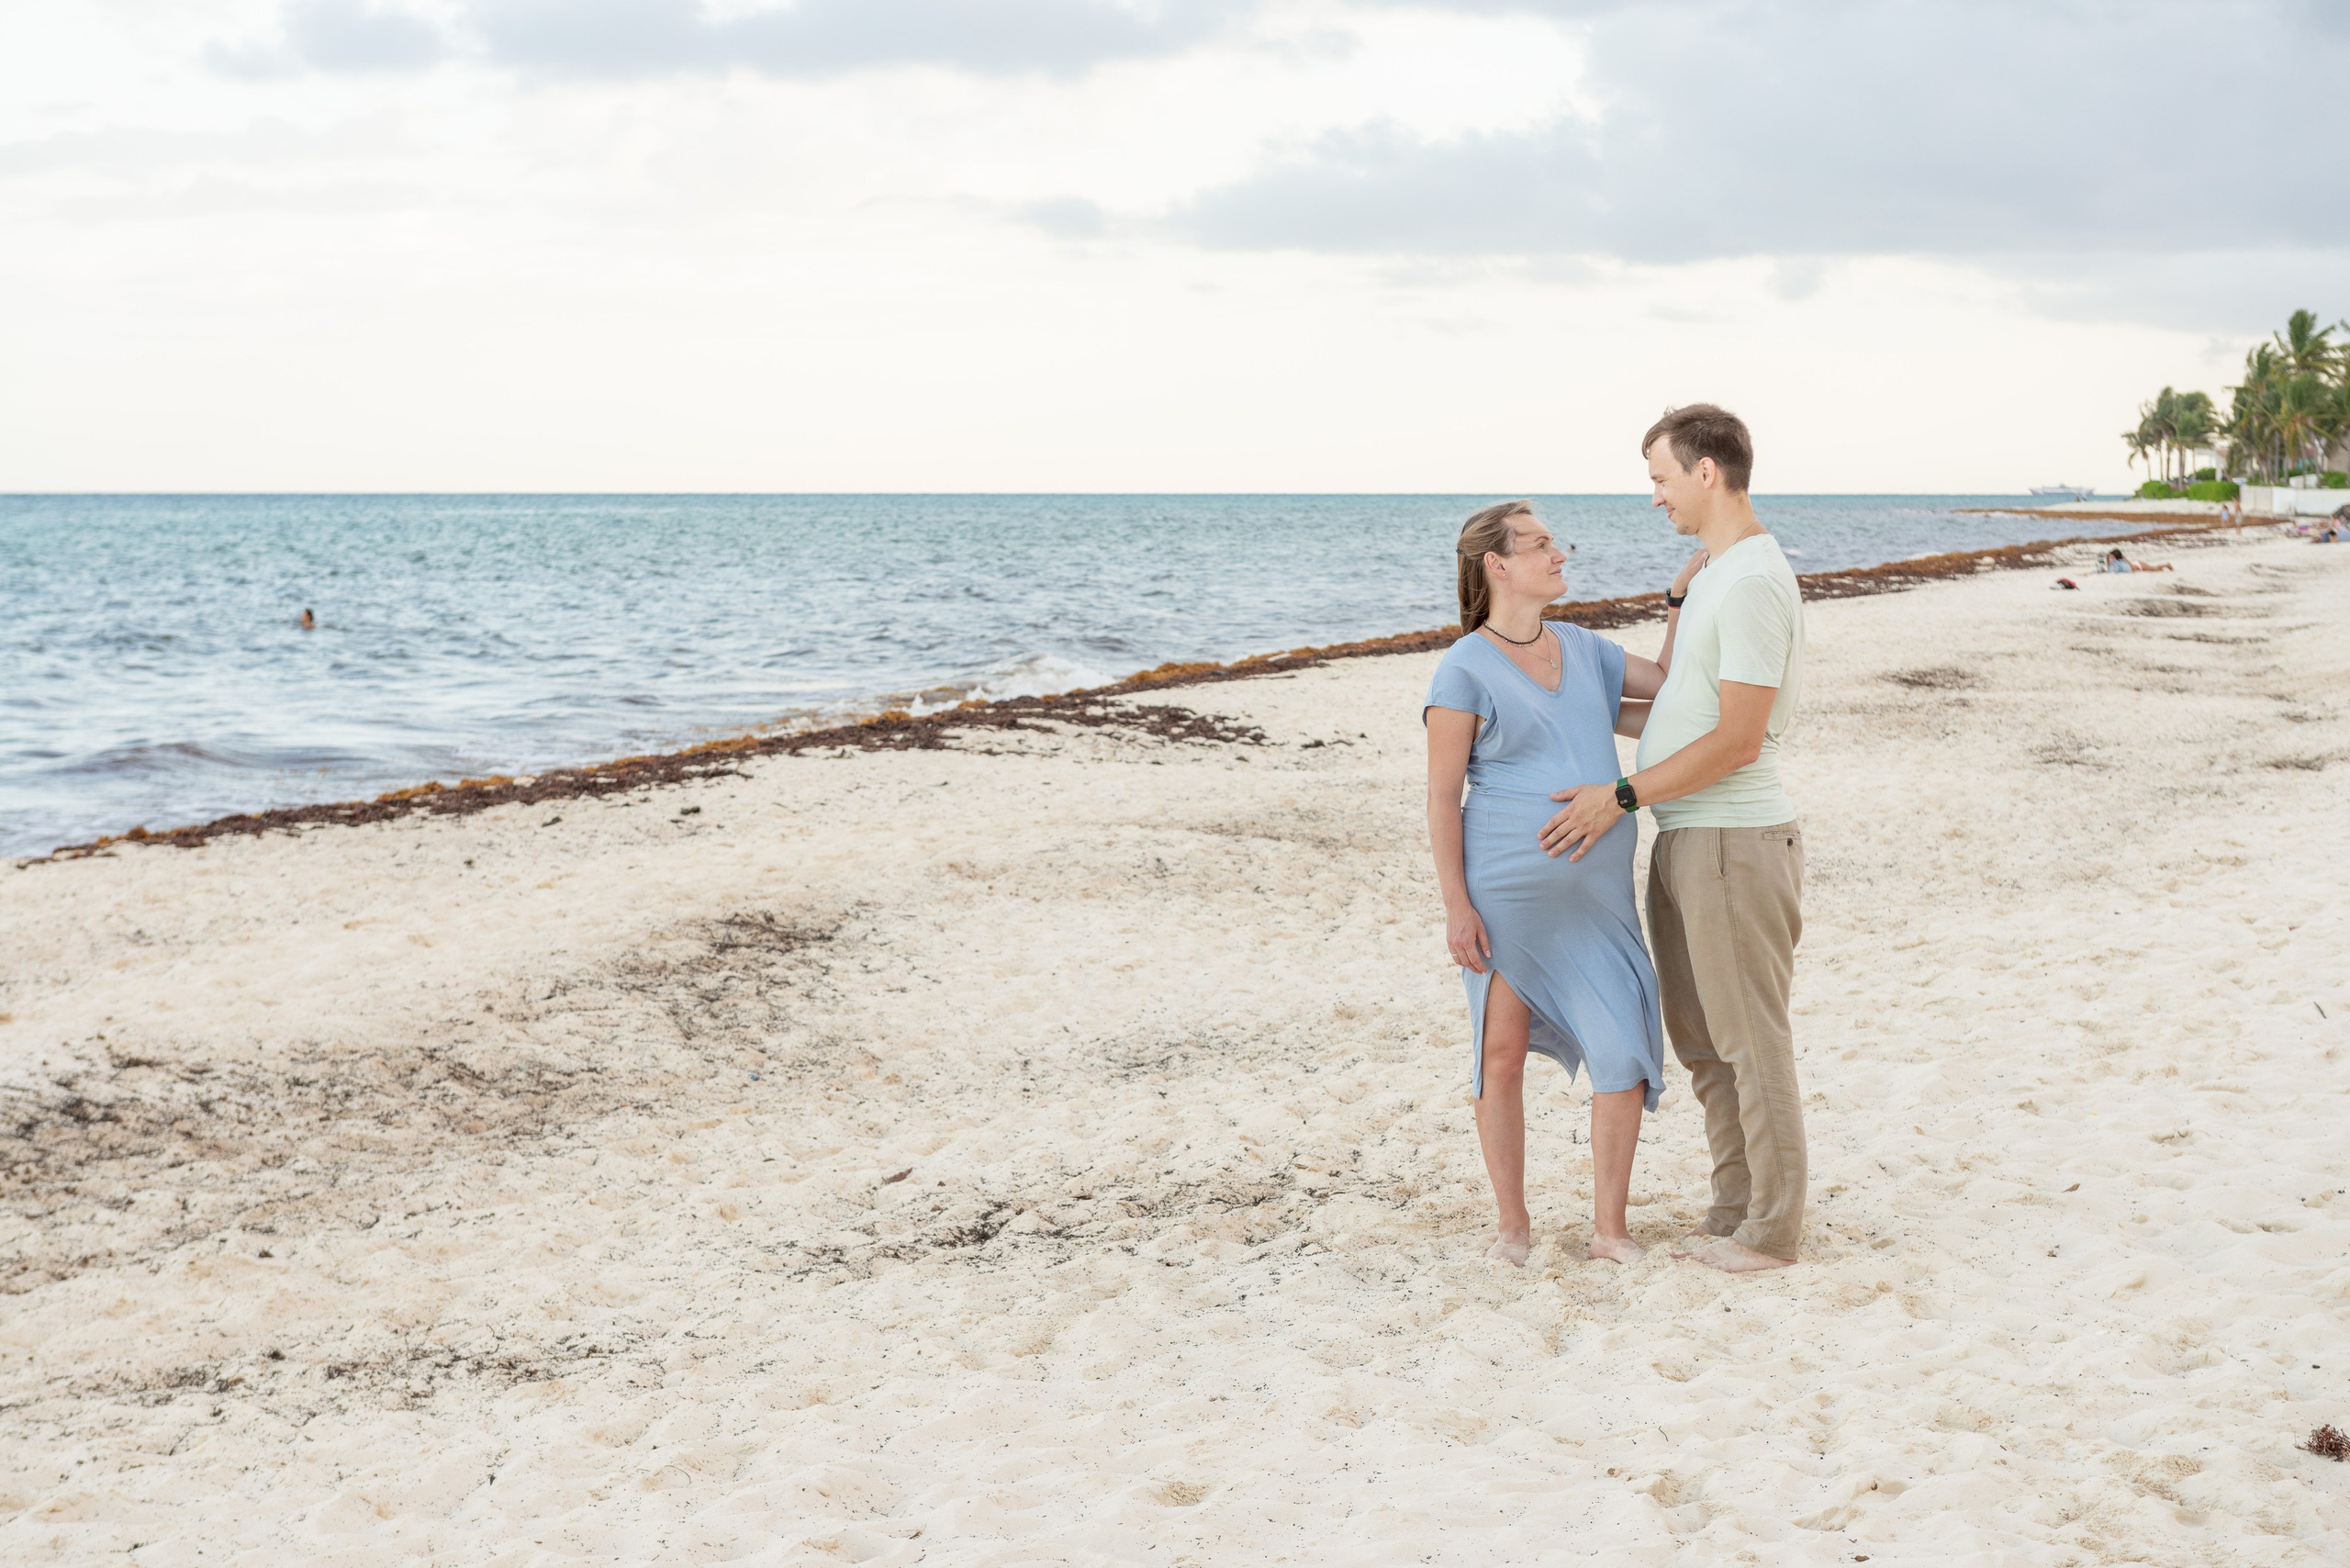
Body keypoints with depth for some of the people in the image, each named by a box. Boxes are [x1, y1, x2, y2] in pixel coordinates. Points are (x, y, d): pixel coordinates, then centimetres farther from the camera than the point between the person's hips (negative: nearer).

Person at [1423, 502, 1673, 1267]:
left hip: (1595, 895, 5)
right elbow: (1441, 796, -8)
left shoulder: (1581, 649, 12)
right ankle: (1512, 1223, 20)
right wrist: (1456, 907, -13)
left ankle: (1609, 1227, 8)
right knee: (1502, 1055, 4)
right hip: (1506, 895, -5)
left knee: (1625, 1052, -4)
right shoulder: (1465, 670, -7)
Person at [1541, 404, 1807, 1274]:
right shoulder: (1713, 573, 14)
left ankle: (1773, 1228, 9)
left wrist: (1622, 796, -17)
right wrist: (1679, 597, 14)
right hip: (1685, 840, 10)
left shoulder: (1753, 585, -18)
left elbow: (1737, 742, -22)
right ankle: (1738, 1203, 26)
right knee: (1700, 1038, 16)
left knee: (1749, 1040, -1)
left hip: (1733, 839, -10)